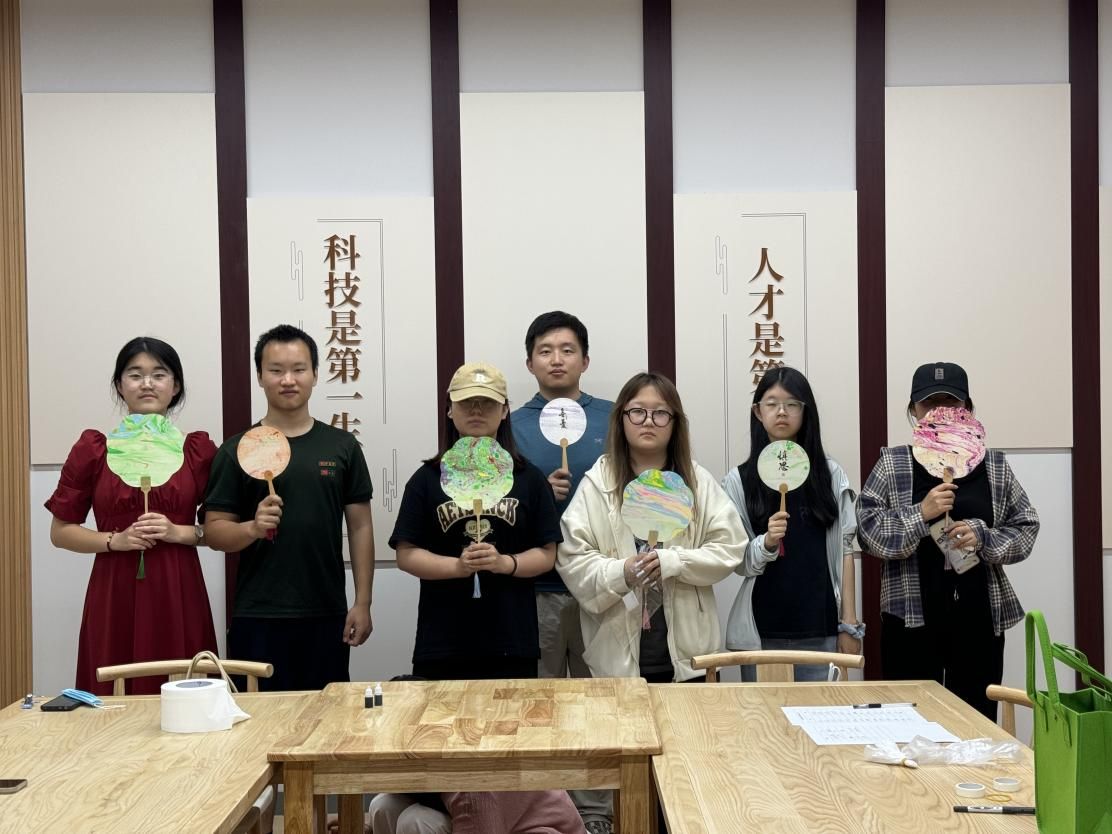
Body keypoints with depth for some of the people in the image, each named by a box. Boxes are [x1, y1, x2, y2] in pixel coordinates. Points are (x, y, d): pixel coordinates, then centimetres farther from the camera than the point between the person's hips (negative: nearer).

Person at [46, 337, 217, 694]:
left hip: (179, 596, 0)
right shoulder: (93, 448, 4)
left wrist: (181, 532, -9)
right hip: (115, 596, 0)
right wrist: (115, 540, -9)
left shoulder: (198, 448, 5)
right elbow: (60, 531, 6)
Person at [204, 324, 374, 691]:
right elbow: (214, 530, 1)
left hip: (327, 615, 1)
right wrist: (253, 527, -19)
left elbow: (360, 527, 7)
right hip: (258, 618, -1)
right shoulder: (237, 450, 3)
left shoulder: (342, 446, 6)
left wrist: (362, 603, 1)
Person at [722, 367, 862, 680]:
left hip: (820, 630, 0)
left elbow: (844, 551, 5)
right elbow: (737, 561, 1)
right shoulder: (739, 480, 1)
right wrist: (766, 543, -19)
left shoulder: (831, 474, 4)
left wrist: (849, 624, 1)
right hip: (761, 633, 0)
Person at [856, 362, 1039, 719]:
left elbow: (1026, 528, 7)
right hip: (912, 618, -2)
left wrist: (983, 536, -12)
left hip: (979, 618, 2)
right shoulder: (892, 465, 2)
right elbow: (867, 530, -4)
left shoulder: (994, 466, 7)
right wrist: (920, 513, -17)